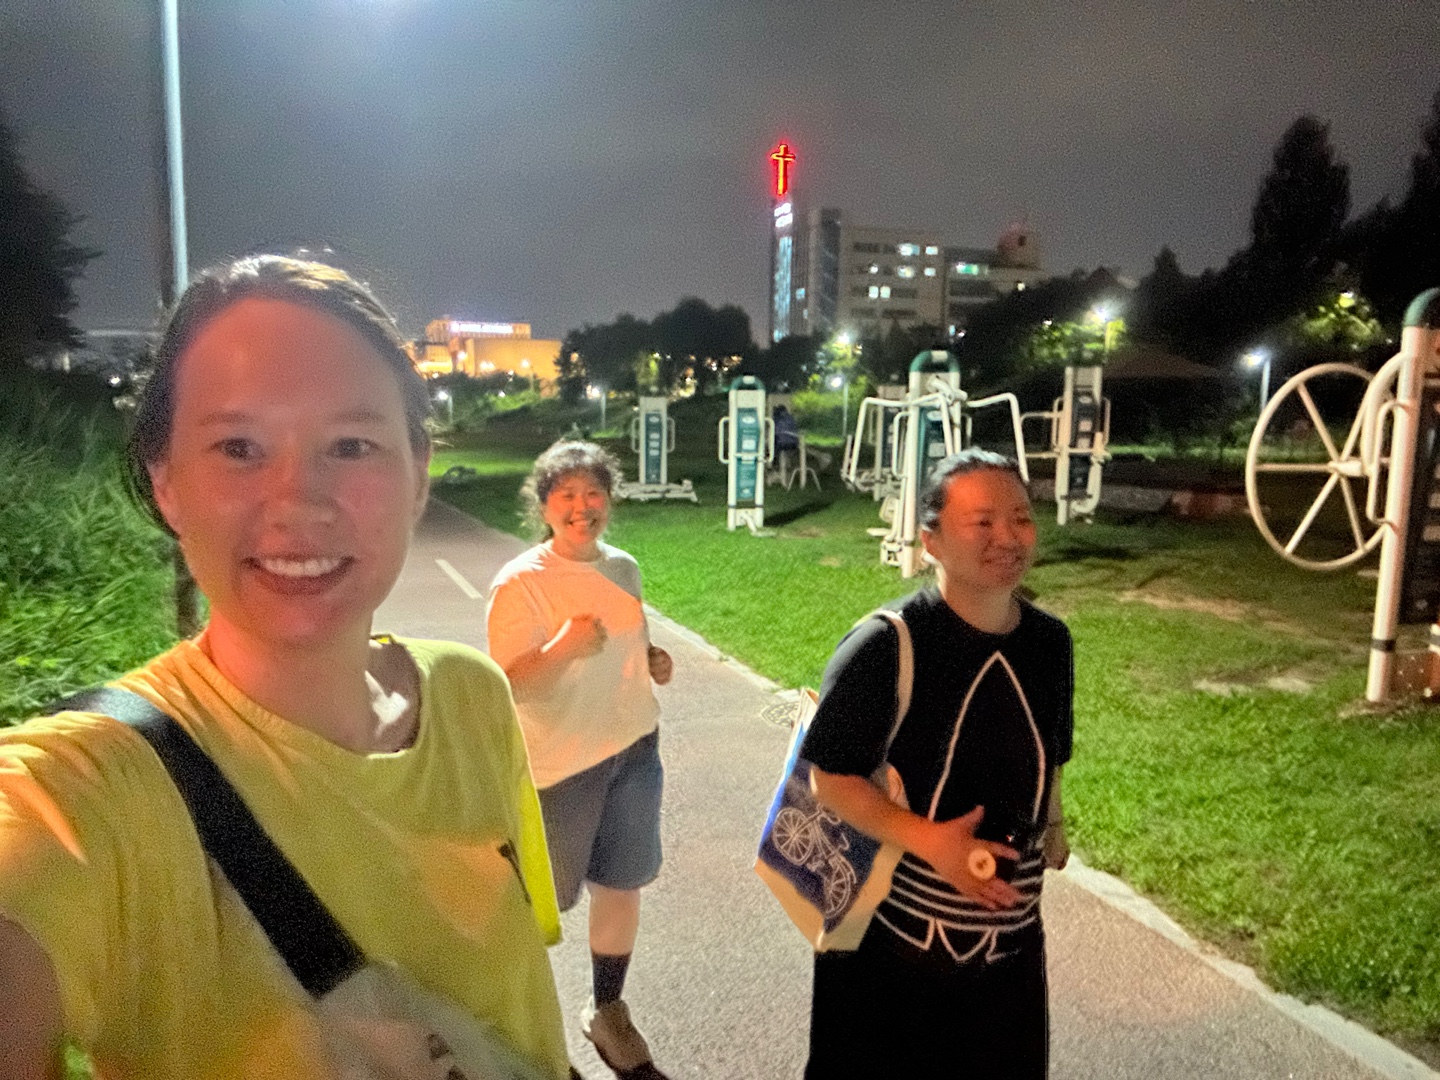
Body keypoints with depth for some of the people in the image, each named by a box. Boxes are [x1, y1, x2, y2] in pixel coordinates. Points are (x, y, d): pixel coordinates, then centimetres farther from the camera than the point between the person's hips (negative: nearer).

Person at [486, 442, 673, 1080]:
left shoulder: (624, 568, 4)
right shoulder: (518, 583, -15)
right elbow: (506, 688, -17)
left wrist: (653, 662, -1)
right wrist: (565, 648, -32)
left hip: (635, 751, 6)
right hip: (559, 764, -6)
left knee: (620, 886, 18)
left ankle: (608, 1013, 41)